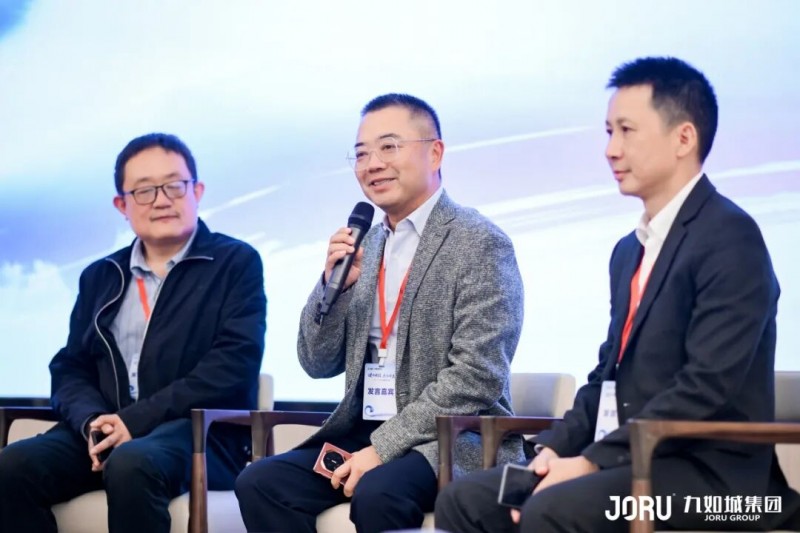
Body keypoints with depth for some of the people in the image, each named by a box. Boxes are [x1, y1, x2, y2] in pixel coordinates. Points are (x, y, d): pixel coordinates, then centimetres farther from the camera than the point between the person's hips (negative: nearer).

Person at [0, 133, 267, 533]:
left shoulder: (236, 263, 6)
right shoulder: (100, 277, 21)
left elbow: (234, 362, -7)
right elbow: (70, 369, 16)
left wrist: (136, 420, -16)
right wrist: (93, 423, -9)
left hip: (202, 433, -5)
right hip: (106, 432, 5)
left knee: (131, 464, -38)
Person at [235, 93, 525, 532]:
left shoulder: (481, 245, -7)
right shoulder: (364, 246, 14)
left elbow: (474, 378, -15)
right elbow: (318, 364, 13)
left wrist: (383, 447, -19)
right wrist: (333, 282, -4)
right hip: (361, 434, 6)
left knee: (377, 493, -34)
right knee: (259, 483, -15)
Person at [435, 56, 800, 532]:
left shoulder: (730, 238, -11)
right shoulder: (630, 250, 19)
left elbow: (707, 385, -20)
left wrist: (593, 461, -19)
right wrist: (557, 447, 1)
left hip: (707, 470, -9)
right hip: (628, 460, 9)